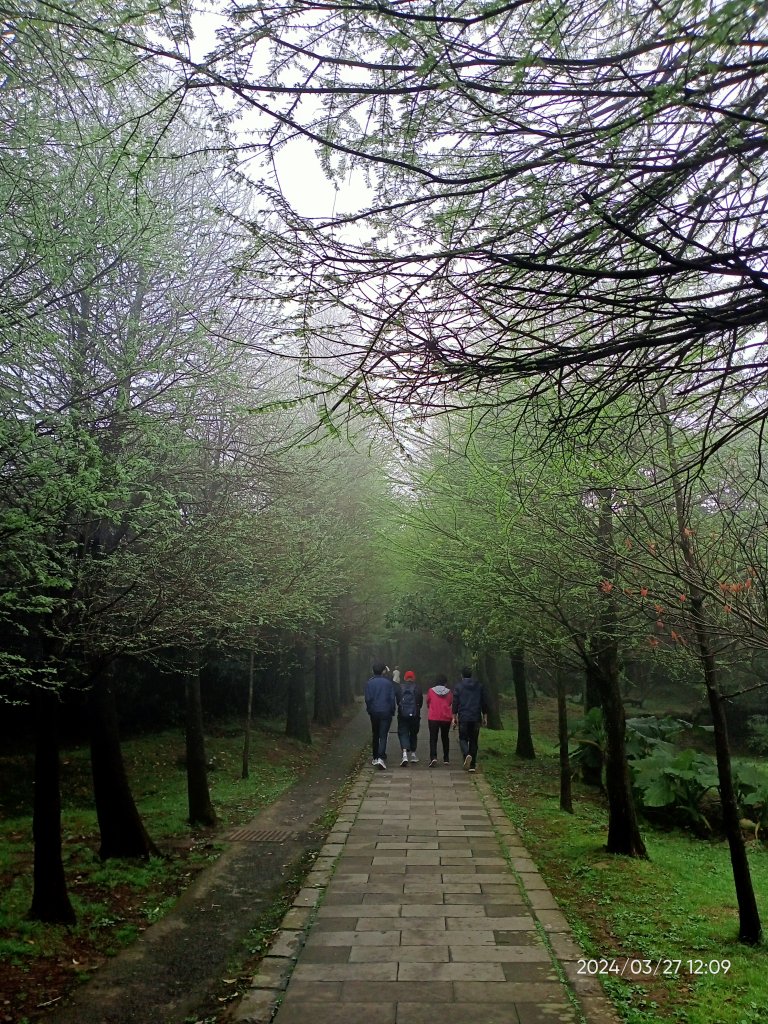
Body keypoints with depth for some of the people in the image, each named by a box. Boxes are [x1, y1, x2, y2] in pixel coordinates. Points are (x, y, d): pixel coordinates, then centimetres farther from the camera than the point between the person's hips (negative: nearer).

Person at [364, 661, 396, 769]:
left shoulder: (369, 683, -3)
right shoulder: (389, 682, -3)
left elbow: (368, 699, -5)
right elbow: (392, 698, -3)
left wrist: (369, 710, 8)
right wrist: (392, 711, 7)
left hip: (374, 713, 1)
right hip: (386, 713, -1)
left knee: (375, 735, 16)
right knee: (383, 736, -2)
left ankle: (375, 757, 21)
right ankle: (381, 758, -17)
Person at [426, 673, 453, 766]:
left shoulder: (431, 691, -2)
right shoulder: (449, 692, 1)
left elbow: (428, 703, 9)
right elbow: (451, 704, 10)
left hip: (433, 717, -2)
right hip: (446, 718, 2)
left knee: (433, 738, -1)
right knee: (445, 737, 16)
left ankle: (433, 757, -20)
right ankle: (446, 759, 19)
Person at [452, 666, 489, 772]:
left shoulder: (459, 687, -1)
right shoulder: (479, 687, 8)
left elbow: (455, 703, -3)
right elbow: (484, 703, 10)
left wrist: (454, 717, 3)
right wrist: (485, 717, 15)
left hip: (463, 718, -3)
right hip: (476, 718, 3)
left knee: (463, 738, 7)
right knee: (474, 741, 9)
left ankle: (467, 755, -22)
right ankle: (472, 765, 9)